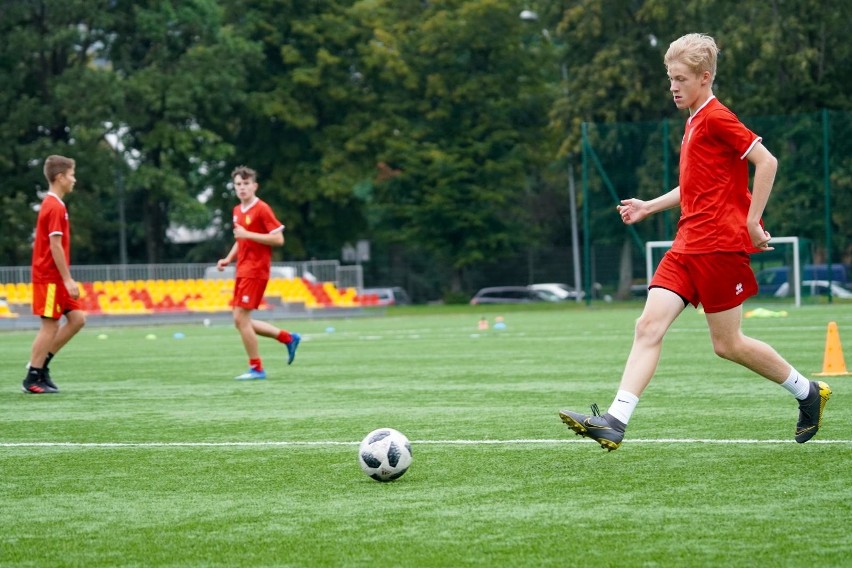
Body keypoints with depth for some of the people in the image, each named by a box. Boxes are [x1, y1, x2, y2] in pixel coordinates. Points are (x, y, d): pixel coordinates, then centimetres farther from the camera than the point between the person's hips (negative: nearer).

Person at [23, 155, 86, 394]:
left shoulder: (51, 204, 15)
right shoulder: (55, 207, -15)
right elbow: (55, 246, -20)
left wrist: (66, 279, 19)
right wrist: (68, 279, -19)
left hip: (54, 277, 9)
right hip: (49, 277, -9)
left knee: (77, 318, 8)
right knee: (50, 325, -5)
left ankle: (40, 362, 11)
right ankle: (32, 379, 0)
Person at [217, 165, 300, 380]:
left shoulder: (262, 209, -11)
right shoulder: (237, 211, 14)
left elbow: (279, 239, -17)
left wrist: (248, 234, -20)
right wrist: (228, 259, 12)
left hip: (255, 271, -9)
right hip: (242, 271, 9)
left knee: (241, 318, -10)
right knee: (240, 321, 8)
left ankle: (256, 368, 1)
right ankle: (288, 338, 19)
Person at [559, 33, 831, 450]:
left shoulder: (716, 118, -10)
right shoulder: (694, 123, 18)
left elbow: (766, 161, -17)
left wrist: (752, 221, -16)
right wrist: (649, 206, 24)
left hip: (720, 244, -9)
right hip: (687, 245, 9)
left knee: (727, 344, 0)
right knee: (649, 325, -6)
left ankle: (808, 393, 19)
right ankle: (615, 422, -15)